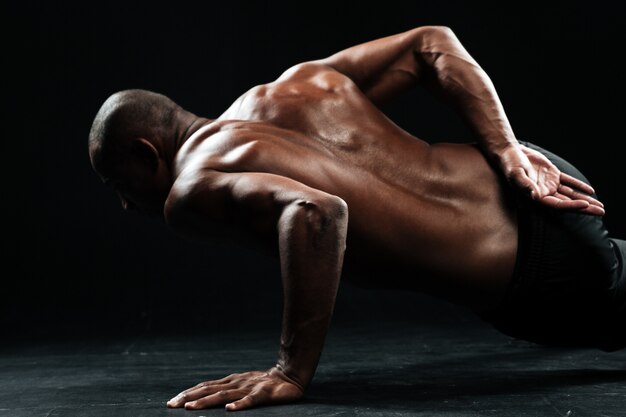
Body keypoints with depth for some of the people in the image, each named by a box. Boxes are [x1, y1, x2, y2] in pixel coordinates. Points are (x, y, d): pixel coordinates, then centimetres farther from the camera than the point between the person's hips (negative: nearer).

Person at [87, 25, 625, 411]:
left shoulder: (192, 190, -14)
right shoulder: (296, 85, 9)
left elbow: (316, 212, -35)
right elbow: (431, 43, 4)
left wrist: (292, 373, -28)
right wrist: (510, 156, -2)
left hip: (537, 274, -9)